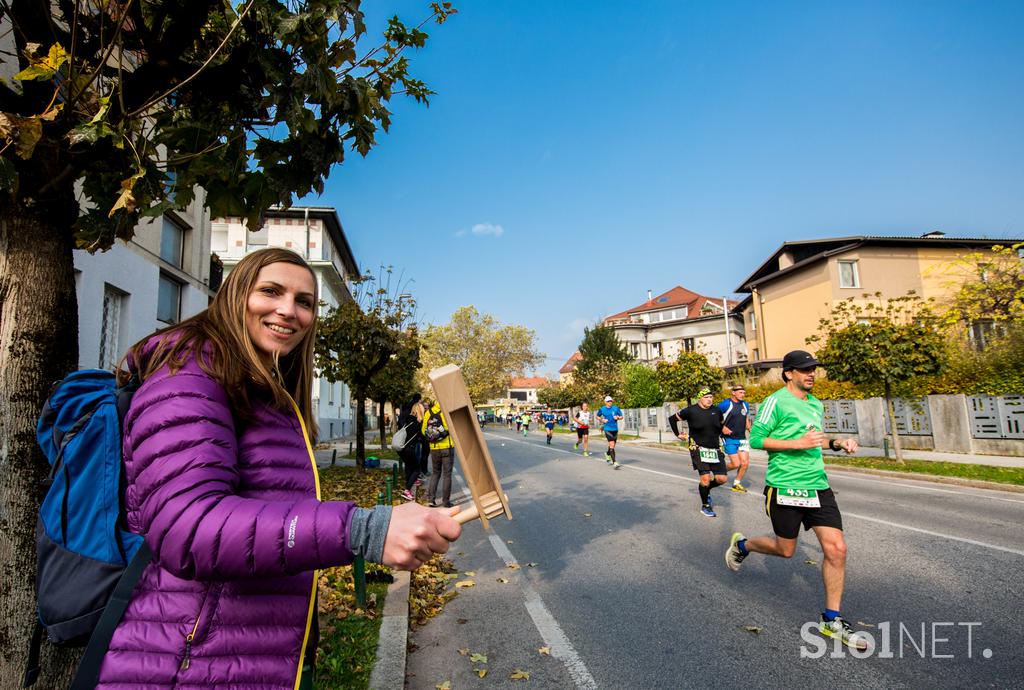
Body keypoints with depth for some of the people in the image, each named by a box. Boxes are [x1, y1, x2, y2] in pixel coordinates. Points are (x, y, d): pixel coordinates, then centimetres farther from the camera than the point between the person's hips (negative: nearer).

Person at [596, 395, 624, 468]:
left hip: (615, 429, 4)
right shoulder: (602, 409, -1)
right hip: (608, 429, -3)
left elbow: (621, 416, 8)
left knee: (612, 445, 17)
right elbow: (597, 416, 13)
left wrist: (618, 417, -14)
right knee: (612, 445, -16)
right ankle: (615, 462, -18)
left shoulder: (616, 408, 1)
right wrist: (602, 420, -5)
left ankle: (607, 454, 49)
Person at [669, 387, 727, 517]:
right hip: (698, 449, -5)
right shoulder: (691, 411, -8)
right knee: (705, 478, -10)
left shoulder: (717, 411, 4)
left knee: (722, 479, -1)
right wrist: (678, 434, 4)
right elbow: (672, 419, 4)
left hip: (715, 449, 5)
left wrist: (723, 430, 8)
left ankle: (706, 490, 31)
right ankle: (705, 506, 12)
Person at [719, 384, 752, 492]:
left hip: (742, 438, 6)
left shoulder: (745, 405, 10)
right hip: (729, 439, -6)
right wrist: (722, 428, -17)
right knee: (736, 464, -9)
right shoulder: (725, 404, -12)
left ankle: (736, 484, 20)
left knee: (745, 463, 2)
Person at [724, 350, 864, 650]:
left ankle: (831, 620, 13)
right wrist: (798, 443, -21)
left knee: (836, 548, -2)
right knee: (785, 549, 7)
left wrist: (837, 443, 8)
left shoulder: (816, 404, 13)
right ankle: (741, 545, 38)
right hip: (785, 487, -6)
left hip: (818, 486, 6)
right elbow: (756, 439, -15)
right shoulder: (776, 402, -11)